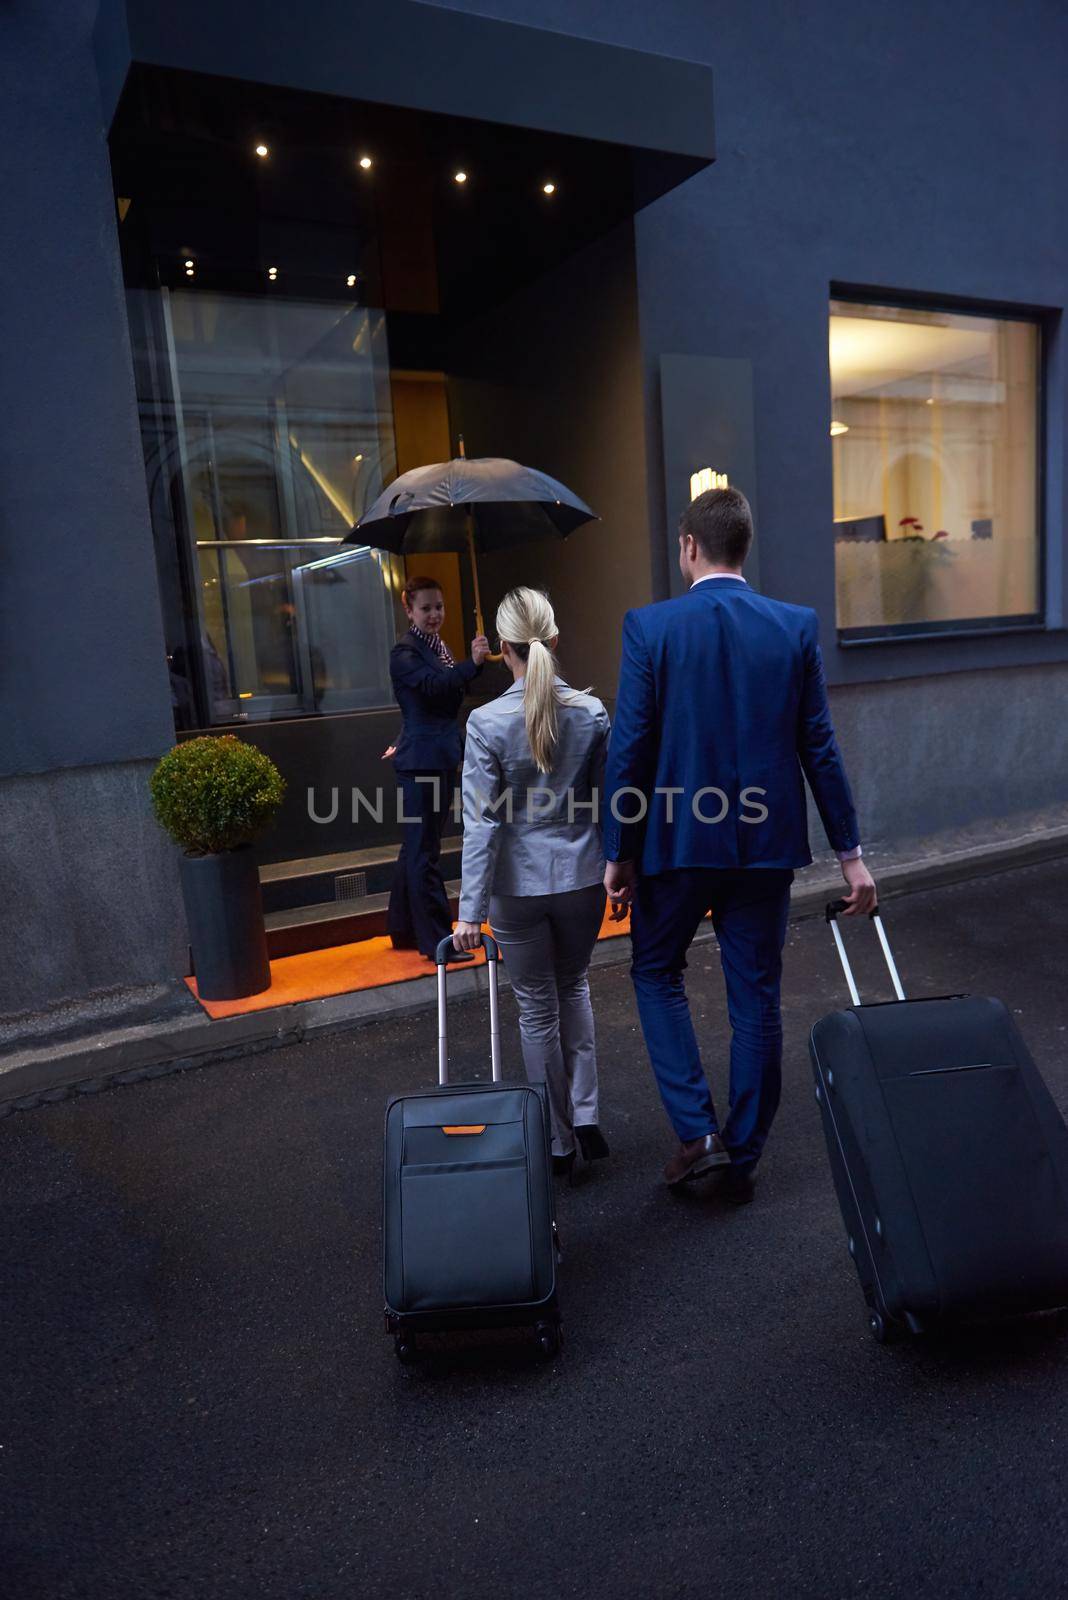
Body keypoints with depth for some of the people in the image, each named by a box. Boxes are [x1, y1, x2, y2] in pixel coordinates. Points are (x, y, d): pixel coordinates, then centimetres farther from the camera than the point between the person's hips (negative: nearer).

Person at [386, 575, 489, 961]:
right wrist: (472, 663, -43)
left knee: (418, 846, 16)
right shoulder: (404, 653, -11)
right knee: (424, 851, -3)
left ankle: (404, 930, 27)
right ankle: (436, 939, 2)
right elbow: (433, 686, -29)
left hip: (442, 758, 9)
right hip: (421, 762, -9)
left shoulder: (439, 648, 14)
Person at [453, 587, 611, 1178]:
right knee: (574, 987, 25)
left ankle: (558, 1141, 25)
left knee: (538, 1009, 13)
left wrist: (470, 908, -11)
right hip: (582, 878, 3)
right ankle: (585, 1115, 21)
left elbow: (482, 822, -15)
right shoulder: (592, 712, -5)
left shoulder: (487, 721, -14)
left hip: (519, 885, -2)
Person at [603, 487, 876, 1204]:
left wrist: (619, 854, -1)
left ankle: (698, 1131, 10)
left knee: (656, 972, 19)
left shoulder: (650, 626, -9)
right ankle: (742, 1159, 25)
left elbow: (629, 748, -10)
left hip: (677, 841, -2)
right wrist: (850, 852, 6)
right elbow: (819, 746, 0)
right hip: (768, 844, 3)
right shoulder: (796, 626, -1)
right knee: (757, 998, 13)